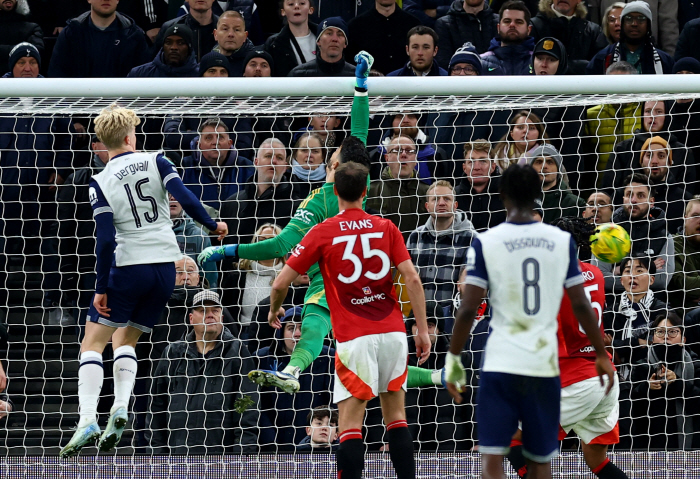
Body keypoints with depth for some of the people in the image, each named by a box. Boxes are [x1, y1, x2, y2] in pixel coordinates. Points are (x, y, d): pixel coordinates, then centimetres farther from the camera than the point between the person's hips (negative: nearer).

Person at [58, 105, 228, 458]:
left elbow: (105, 239, -10)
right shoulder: (156, 162, 1)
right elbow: (186, 200, -9)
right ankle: (120, 409, -4)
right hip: (166, 265, 3)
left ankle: (87, 421, -12)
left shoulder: (101, 183, -4)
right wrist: (213, 226, 8)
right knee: (125, 340, 19)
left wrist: (102, 288, -5)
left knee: (93, 342, 5)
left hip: (129, 267, -3)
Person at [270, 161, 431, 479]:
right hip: (393, 333, 3)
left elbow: (281, 283, 1)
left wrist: (274, 310, 22)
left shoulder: (323, 233, -1)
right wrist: (423, 331, 2)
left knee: (350, 426, -3)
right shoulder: (386, 228, 6)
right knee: (396, 417, 14)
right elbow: (412, 279, -2)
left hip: (354, 339, -3)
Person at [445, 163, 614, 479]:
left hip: (500, 364, -3)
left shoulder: (485, 242, -4)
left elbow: (468, 308, -6)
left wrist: (453, 358, 5)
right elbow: (581, 305, 4)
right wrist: (601, 355, 16)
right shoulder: (562, 241, 3)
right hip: (545, 365, 3)